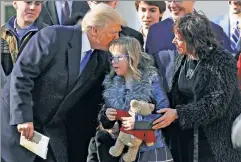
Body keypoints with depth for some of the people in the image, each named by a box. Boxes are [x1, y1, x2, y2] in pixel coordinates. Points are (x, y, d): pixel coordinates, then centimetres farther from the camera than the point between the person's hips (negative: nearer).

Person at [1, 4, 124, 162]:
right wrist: (23, 118, -23)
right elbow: (21, 75, -20)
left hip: (53, 127, 6)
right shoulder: (54, 36, -19)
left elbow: (92, 98, 12)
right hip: (18, 117, -5)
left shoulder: (102, 58, 0)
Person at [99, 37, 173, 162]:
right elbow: (106, 123, 11)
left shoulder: (151, 80, -9)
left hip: (151, 150, -4)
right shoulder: (112, 83, 4)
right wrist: (106, 116, -11)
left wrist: (138, 120, -24)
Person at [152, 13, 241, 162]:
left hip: (218, 138, -6)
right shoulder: (182, 59, 7)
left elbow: (217, 103, -21)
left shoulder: (222, 61, -14)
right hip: (187, 135, 6)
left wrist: (178, 114, -24)